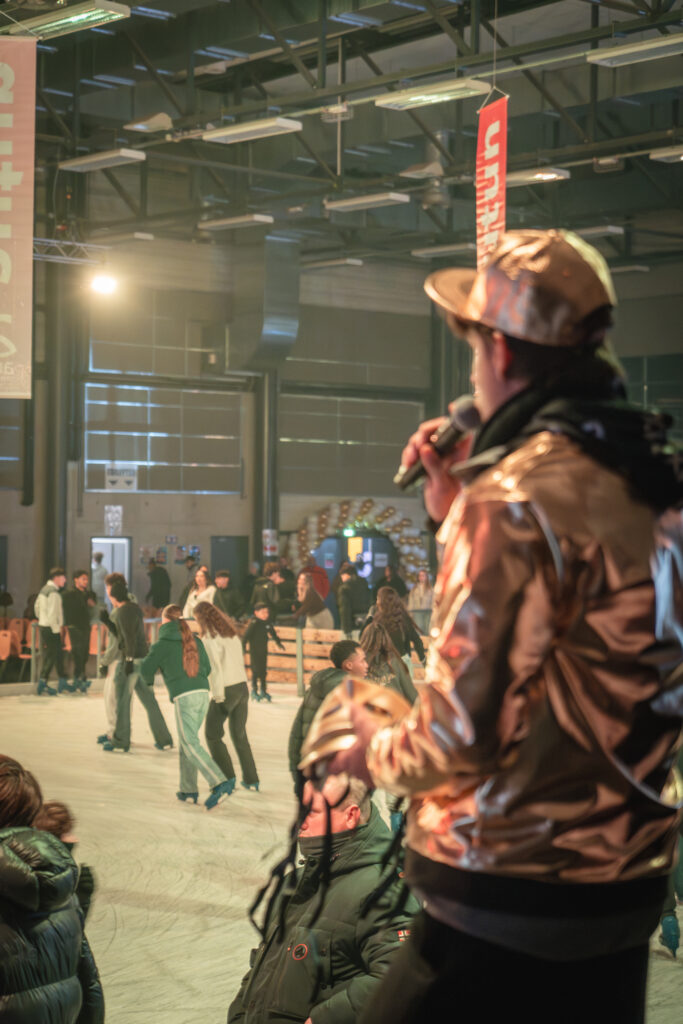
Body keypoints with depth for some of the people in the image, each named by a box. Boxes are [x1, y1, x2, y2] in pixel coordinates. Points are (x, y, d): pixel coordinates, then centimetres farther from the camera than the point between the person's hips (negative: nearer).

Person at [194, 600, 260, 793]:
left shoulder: (210, 637, -11)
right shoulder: (231, 631, 12)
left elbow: (215, 667, -15)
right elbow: (240, 660, 11)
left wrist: (218, 695, -12)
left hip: (226, 690, -7)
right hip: (242, 686, 7)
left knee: (212, 734, 7)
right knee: (239, 734, 15)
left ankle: (227, 777, 3)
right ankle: (251, 779, 15)